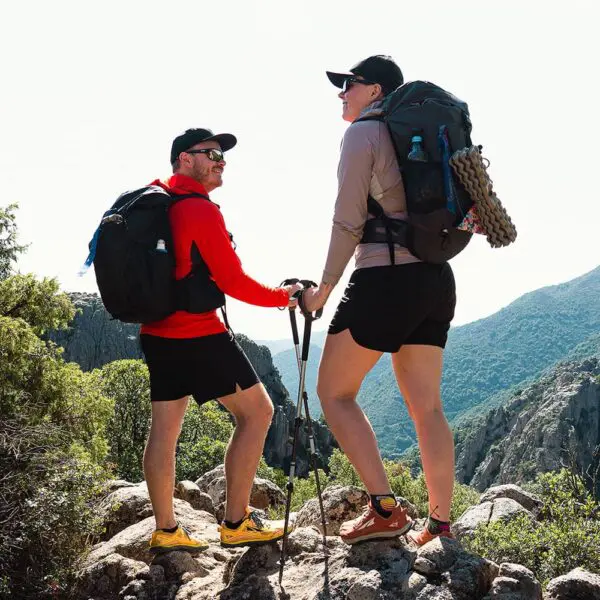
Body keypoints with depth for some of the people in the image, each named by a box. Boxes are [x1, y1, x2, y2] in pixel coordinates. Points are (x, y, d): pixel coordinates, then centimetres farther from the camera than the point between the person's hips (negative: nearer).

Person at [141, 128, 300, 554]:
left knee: (165, 428, 11)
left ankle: (166, 531, 18)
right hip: (198, 334, -9)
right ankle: (236, 523, 3)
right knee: (257, 412, 1)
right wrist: (284, 297, -3)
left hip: (158, 331, 9)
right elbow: (233, 281, -15)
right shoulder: (201, 210, -15)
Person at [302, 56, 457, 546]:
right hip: (436, 280, 8)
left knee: (335, 392, 4)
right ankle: (441, 525, 12)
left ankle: (385, 509, -2)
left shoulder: (363, 133, -4)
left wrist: (324, 289, -2)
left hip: (387, 279, -8)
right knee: (426, 405, 9)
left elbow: (348, 222, -8)